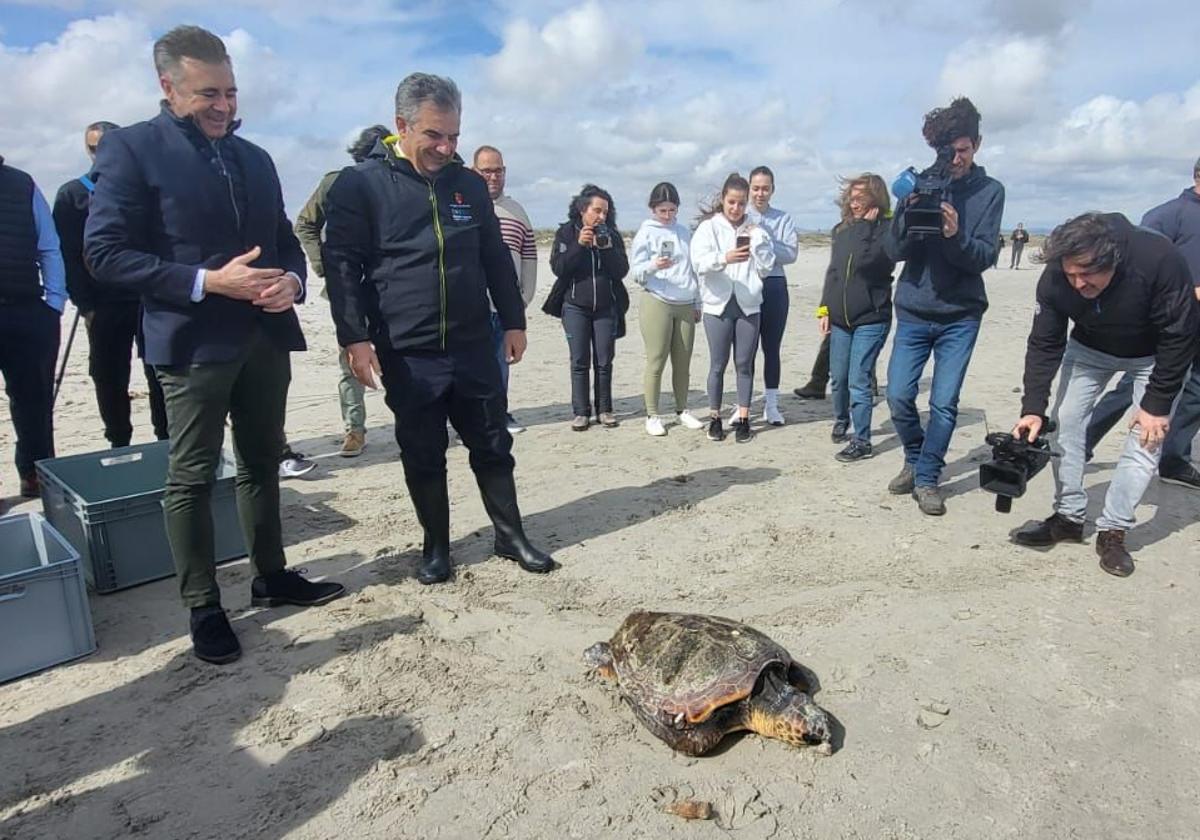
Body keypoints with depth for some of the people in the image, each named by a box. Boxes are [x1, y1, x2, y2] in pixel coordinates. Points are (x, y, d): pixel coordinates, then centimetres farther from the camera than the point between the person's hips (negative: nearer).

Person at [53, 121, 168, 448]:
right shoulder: (72, 194, 7)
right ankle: (119, 445, 16)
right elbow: (68, 256, 1)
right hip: (105, 305, 0)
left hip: (148, 299, 1)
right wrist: (85, 306, -7)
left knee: (158, 373, 1)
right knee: (109, 379, 5)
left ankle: (166, 441, 9)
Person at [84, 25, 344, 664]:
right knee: (192, 477, 2)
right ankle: (203, 609, 14)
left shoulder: (254, 157, 15)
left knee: (262, 463, 14)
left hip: (265, 337, 6)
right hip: (194, 342, -6)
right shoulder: (131, 149, -4)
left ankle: (272, 577, 29)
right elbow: (105, 252, -11)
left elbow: (285, 240, 19)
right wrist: (207, 282, -19)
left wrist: (292, 281, -4)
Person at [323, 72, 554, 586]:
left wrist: (513, 321, 12)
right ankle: (436, 547, 24)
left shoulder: (469, 184, 10)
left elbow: (496, 258, 14)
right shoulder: (360, 185, -3)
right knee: (423, 456, 8)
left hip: (473, 349, 3)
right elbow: (341, 264, -6)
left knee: (493, 446, 10)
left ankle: (510, 537, 24)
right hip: (406, 355, -3)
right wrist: (354, 337, -14)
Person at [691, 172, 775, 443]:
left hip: (748, 304, 2)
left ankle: (743, 419, 13)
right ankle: (715, 418, 14)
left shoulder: (755, 230, 10)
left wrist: (757, 242, -8)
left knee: (744, 364, 5)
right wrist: (724, 258, -31)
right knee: (718, 364, 3)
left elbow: (765, 268, 5)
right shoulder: (709, 227, 2)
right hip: (718, 304, -2)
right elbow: (699, 261, -14)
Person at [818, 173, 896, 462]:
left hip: (870, 320, -6)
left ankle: (861, 441, 3)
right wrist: (824, 308, 9)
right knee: (838, 378, 14)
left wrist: (866, 226, -15)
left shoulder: (887, 229, -9)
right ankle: (841, 421, 38)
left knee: (858, 381, -7)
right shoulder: (842, 229, 10)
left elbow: (867, 260, -26)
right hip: (840, 319, 6)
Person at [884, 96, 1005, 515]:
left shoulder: (990, 191, -1)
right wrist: (913, 216, -22)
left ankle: (927, 478, 13)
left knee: (944, 403, -2)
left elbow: (983, 257, -8)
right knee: (899, 395, -2)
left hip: (960, 315, -1)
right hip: (914, 311, 1)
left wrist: (956, 235, -27)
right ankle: (915, 459, 24)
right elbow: (895, 250, -4)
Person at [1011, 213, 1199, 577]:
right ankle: (1068, 517, 8)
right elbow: (1044, 345, -20)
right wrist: (1033, 407, -28)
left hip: (1154, 354, -3)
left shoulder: (1158, 260, -38)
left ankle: (1113, 531, -2)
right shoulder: (1055, 279, -30)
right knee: (1065, 420, -4)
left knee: (1147, 435, -9)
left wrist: (1157, 404, -23)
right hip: (1090, 347, 3)